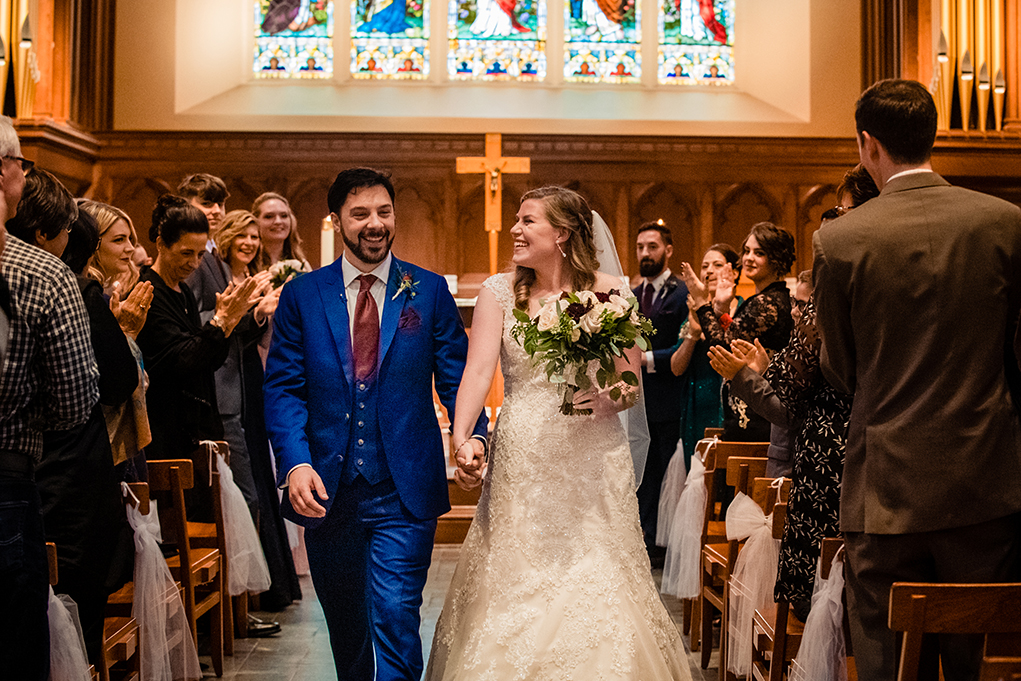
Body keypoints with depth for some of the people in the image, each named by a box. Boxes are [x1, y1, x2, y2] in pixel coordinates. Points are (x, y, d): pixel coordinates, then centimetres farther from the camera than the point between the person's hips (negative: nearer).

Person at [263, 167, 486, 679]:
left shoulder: (430, 291, 2)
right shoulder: (301, 295, 2)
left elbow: (455, 378, 1)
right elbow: (282, 387, -1)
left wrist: (472, 436, -18)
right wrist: (295, 462, -17)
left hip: (404, 491, -2)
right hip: (326, 490, 2)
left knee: (394, 619, -10)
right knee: (344, 624, 18)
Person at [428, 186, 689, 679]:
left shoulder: (609, 292, 2)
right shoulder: (499, 291, 3)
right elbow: (477, 371, -9)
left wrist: (609, 399, -18)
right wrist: (461, 439, -24)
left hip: (592, 460, 0)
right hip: (521, 463, 1)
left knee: (595, 587, 1)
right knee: (515, 588, 4)